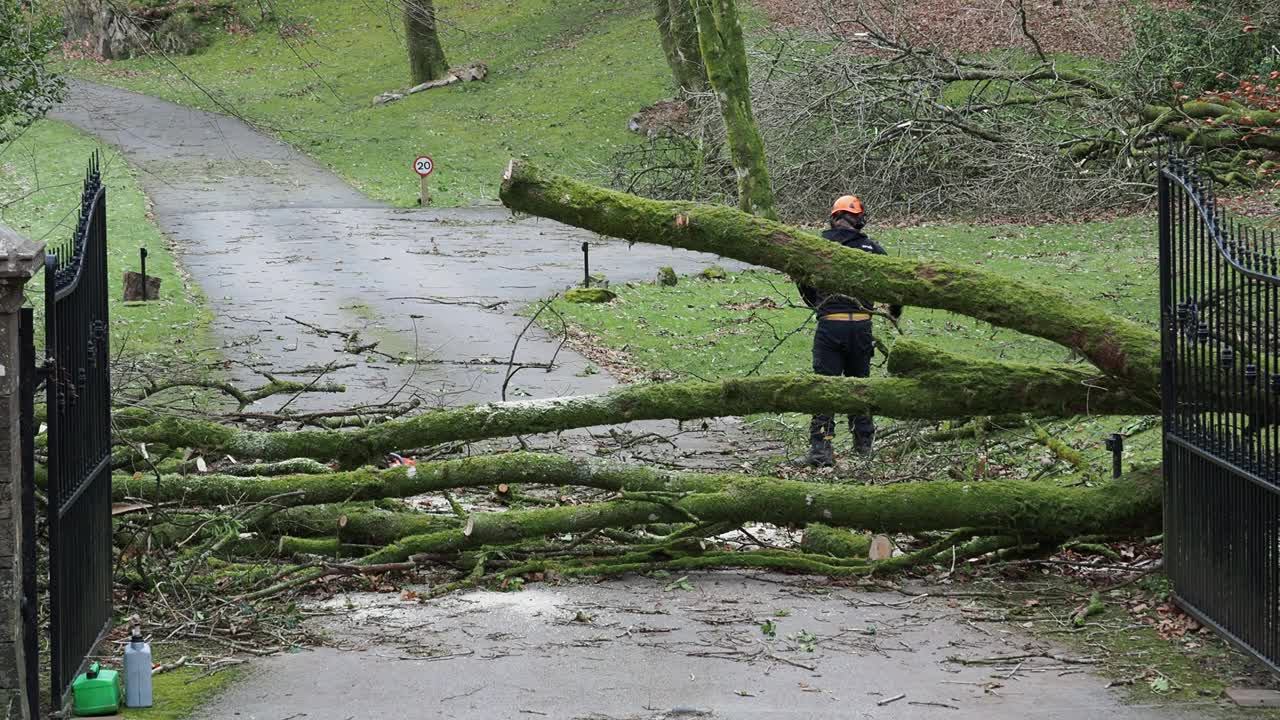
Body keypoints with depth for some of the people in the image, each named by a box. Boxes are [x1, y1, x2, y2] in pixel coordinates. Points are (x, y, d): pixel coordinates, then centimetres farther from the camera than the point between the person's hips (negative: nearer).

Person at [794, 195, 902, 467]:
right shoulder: (870, 248, 4)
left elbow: (804, 284, 10)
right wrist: (895, 311, 24)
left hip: (829, 323, -2)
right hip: (861, 324, 2)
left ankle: (821, 448, -14)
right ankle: (864, 443, 22)